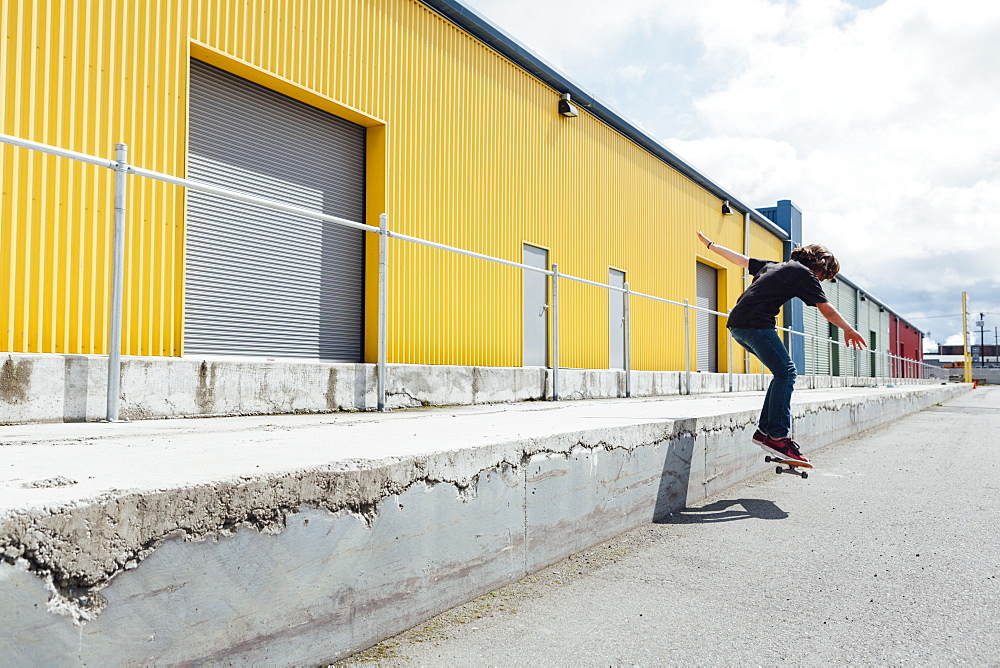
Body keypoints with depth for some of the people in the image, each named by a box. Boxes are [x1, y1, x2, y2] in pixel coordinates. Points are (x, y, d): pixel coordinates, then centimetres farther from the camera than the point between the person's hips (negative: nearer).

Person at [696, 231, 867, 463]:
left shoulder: (773, 266, 26)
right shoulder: (804, 273, 4)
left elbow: (740, 259, 33)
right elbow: (826, 309, 2)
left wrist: (710, 244, 44)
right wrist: (848, 330, 13)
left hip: (737, 324, 9)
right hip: (755, 324, -9)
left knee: (783, 373, 13)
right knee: (785, 372, -10)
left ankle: (764, 429, 9)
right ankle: (777, 436, -17)